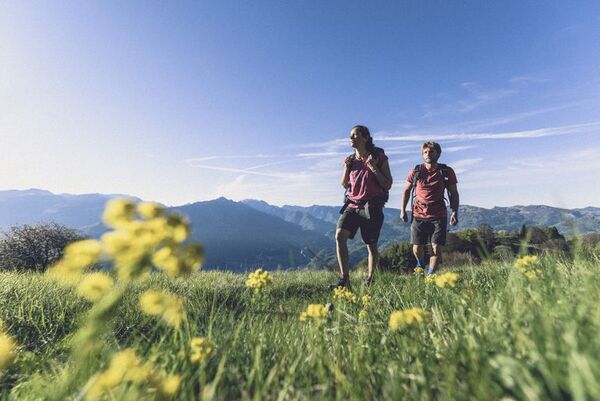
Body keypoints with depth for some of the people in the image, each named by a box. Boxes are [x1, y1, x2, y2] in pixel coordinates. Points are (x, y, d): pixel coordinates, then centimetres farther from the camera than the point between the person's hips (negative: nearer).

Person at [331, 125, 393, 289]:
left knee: (371, 245, 6)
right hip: (352, 205, 3)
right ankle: (344, 279, -13)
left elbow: (388, 185, -6)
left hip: (372, 207, -3)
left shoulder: (379, 157, -3)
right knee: (340, 235, -18)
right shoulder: (350, 160, 9)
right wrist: (346, 168, -2)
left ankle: (370, 279, 28)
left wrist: (372, 167, -16)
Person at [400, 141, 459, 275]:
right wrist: (403, 210, 8)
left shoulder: (447, 172, 2)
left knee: (436, 248, -5)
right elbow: (406, 191, 12)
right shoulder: (416, 171, 3)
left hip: (439, 216, 0)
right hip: (419, 215, 1)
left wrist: (454, 212, -5)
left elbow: (453, 194, 6)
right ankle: (421, 265, 37)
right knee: (417, 249, 5)